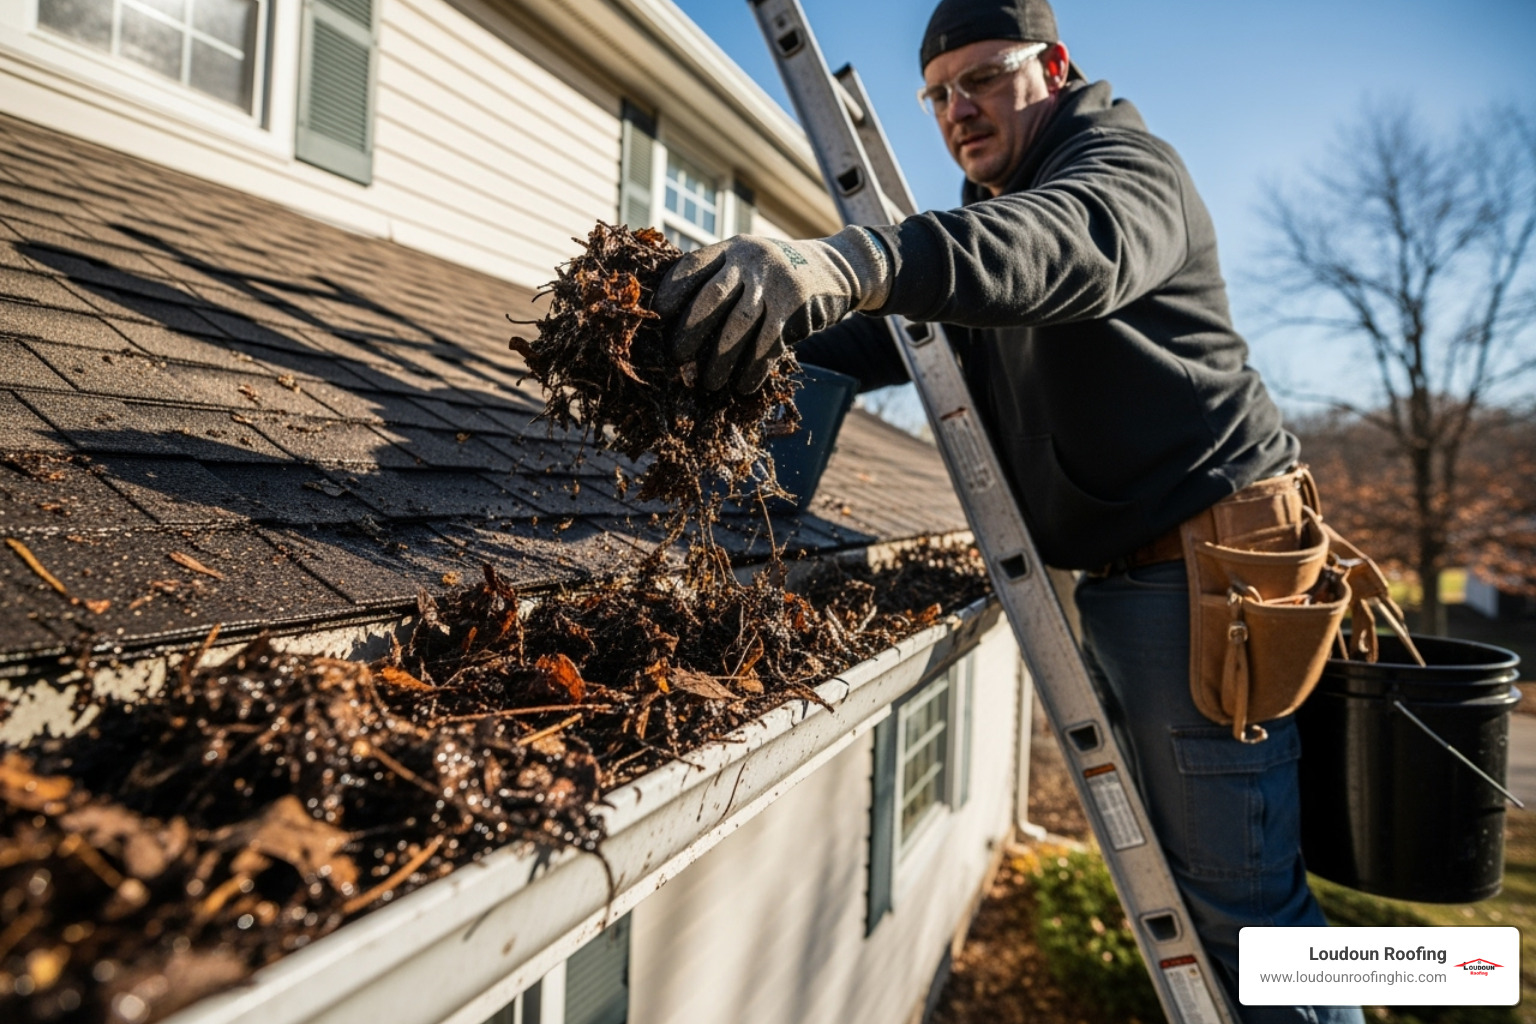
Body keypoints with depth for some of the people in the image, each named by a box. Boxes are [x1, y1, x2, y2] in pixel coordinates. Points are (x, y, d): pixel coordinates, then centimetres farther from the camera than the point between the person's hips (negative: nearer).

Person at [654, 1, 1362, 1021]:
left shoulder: (1126, 163, -8)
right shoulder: (980, 226, 20)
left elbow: (1070, 242, -34)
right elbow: (883, 339, 10)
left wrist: (852, 262, -51)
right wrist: (760, 324, -8)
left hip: (1205, 571, -9)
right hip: (1112, 584, 9)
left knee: (1239, 895, -3)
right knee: (1161, 867, 18)